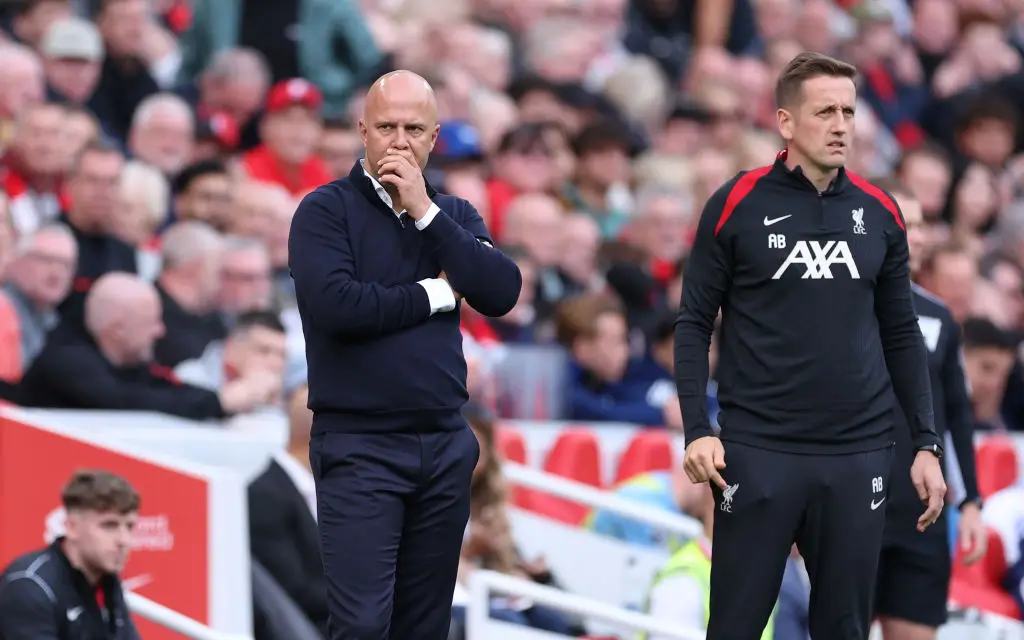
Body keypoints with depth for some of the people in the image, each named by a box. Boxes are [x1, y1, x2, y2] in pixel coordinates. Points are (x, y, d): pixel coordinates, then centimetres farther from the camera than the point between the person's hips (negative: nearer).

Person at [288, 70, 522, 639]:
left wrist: (425, 212, -9)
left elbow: (503, 292, -4)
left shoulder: (455, 215, 13)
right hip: (358, 445, -5)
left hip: (445, 444, 5)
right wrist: (433, 294, -6)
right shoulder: (327, 210, -2)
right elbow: (334, 304, -18)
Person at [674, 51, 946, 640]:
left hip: (858, 454, 3)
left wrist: (927, 442, 7)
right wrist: (697, 430, -9)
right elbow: (695, 322, 1)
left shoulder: (879, 211, 7)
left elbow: (901, 333, 13)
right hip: (758, 451, -3)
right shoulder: (737, 204, -3)